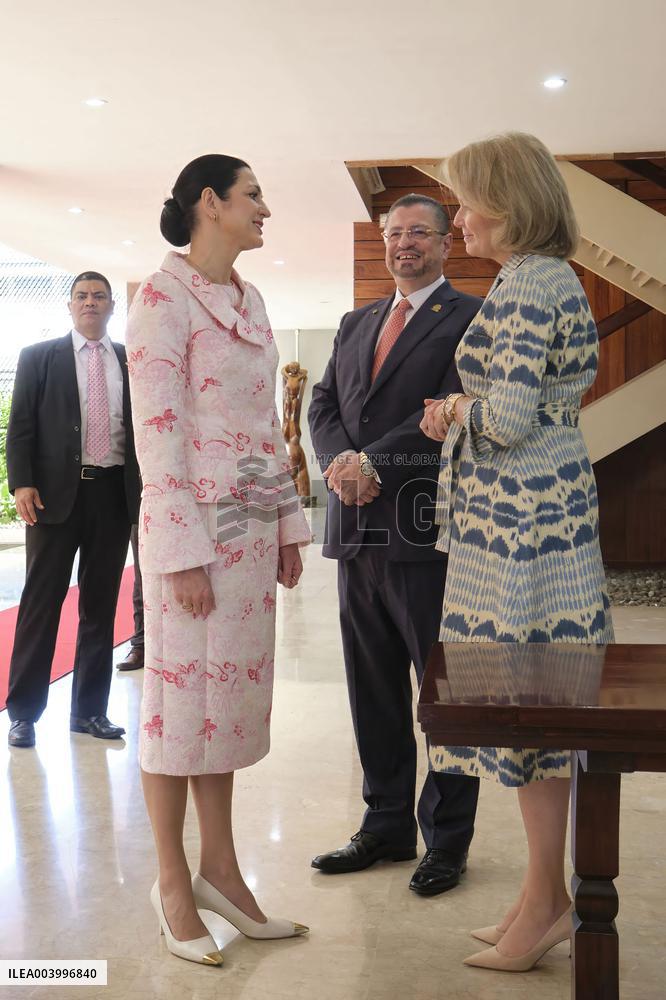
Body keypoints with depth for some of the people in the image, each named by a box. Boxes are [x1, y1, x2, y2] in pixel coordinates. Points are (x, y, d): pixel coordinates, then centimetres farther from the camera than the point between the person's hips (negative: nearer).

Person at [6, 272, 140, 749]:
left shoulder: (132, 361, 10)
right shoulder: (38, 357, 5)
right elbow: (20, 426, 1)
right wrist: (22, 483, -11)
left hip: (115, 493, 2)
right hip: (56, 492, -2)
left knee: (101, 604, 8)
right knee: (41, 601, 2)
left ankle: (90, 710, 18)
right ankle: (23, 711, 13)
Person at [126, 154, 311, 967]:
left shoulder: (249, 300, 15)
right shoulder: (161, 298, -8)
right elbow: (158, 433, -14)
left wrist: (289, 522, 12)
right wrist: (184, 553, -17)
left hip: (253, 523, 8)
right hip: (192, 521, -7)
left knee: (230, 689, 12)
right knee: (183, 691, 3)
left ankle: (220, 870, 25)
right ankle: (172, 879, 20)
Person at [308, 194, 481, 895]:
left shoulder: (470, 318, 0)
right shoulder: (355, 324, 20)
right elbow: (323, 405, 11)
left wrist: (373, 462, -16)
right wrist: (342, 460, -9)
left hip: (426, 529, -6)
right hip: (359, 528, 7)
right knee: (373, 691, 14)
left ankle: (447, 838, 19)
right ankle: (386, 825, 28)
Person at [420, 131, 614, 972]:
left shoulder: (524, 287, -15)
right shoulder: (556, 279, 16)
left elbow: (510, 417, -24)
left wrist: (457, 411, -4)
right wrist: (465, 410, 10)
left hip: (517, 515, -10)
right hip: (544, 503, 10)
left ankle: (546, 900, 16)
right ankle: (544, 894, 28)